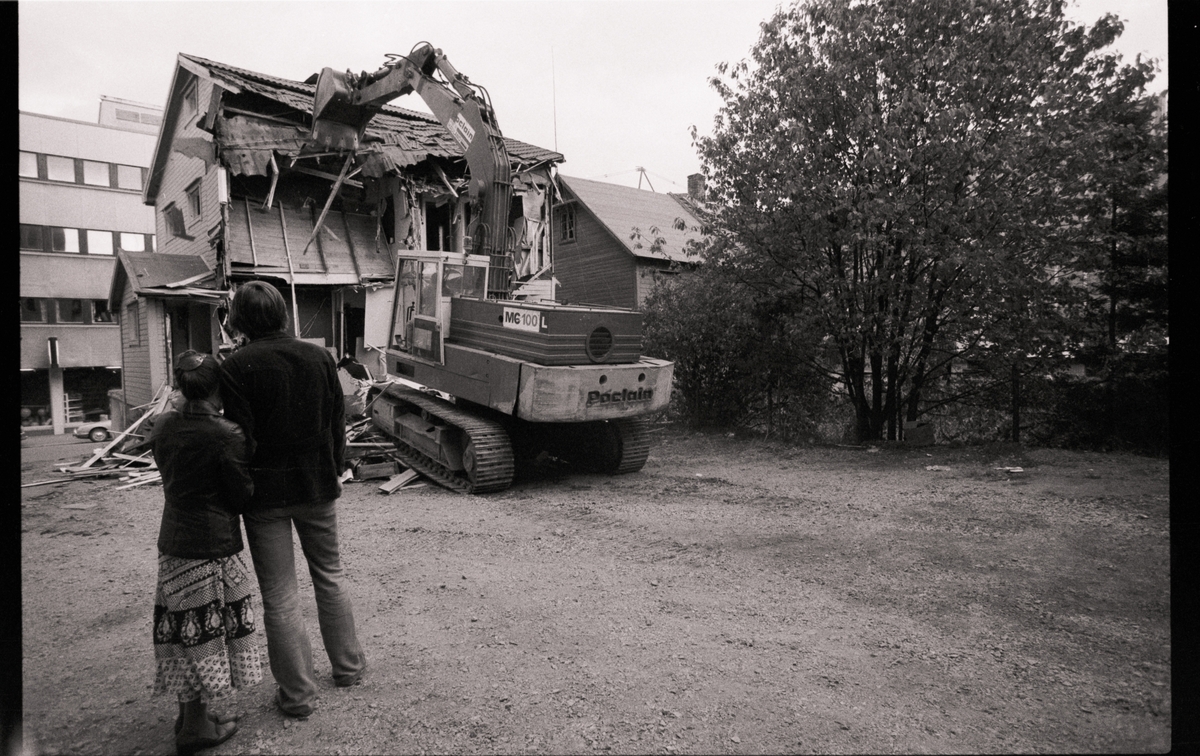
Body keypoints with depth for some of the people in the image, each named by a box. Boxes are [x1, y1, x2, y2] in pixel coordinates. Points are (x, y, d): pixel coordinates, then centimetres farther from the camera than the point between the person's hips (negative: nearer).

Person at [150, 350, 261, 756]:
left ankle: (189, 714, 31)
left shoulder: (163, 425, 0)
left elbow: (172, 476, 11)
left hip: (173, 541, 7)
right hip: (212, 545, -7)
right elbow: (242, 496, -13)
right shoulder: (226, 435, -20)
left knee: (186, 630, 17)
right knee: (206, 631, 6)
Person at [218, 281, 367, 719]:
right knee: (329, 577, 20)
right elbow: (337, 421, 3)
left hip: (265, 493, -3)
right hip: (317, 485, 4)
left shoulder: (236, 367, -13)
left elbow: (241, 437, -15)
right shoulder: (319, 356, -2)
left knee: (279, 596, 8)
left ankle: (298, 694, 20)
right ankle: (347, 667, 33)